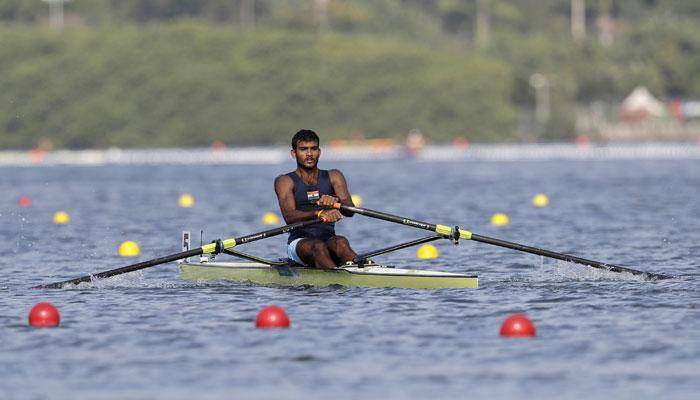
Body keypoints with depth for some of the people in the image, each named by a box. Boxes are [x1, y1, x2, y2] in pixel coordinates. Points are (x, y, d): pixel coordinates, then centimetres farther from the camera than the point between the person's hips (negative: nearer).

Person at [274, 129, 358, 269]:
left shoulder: (333, 177, 15)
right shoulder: (285, 181, 6)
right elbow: (289, 216, -13)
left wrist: (335, 200, -28)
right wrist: (319, 214, -32)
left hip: (329, 240, 2)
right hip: (299, 242, -2)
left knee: (340, 242, -32)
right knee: (318, 246, -35)